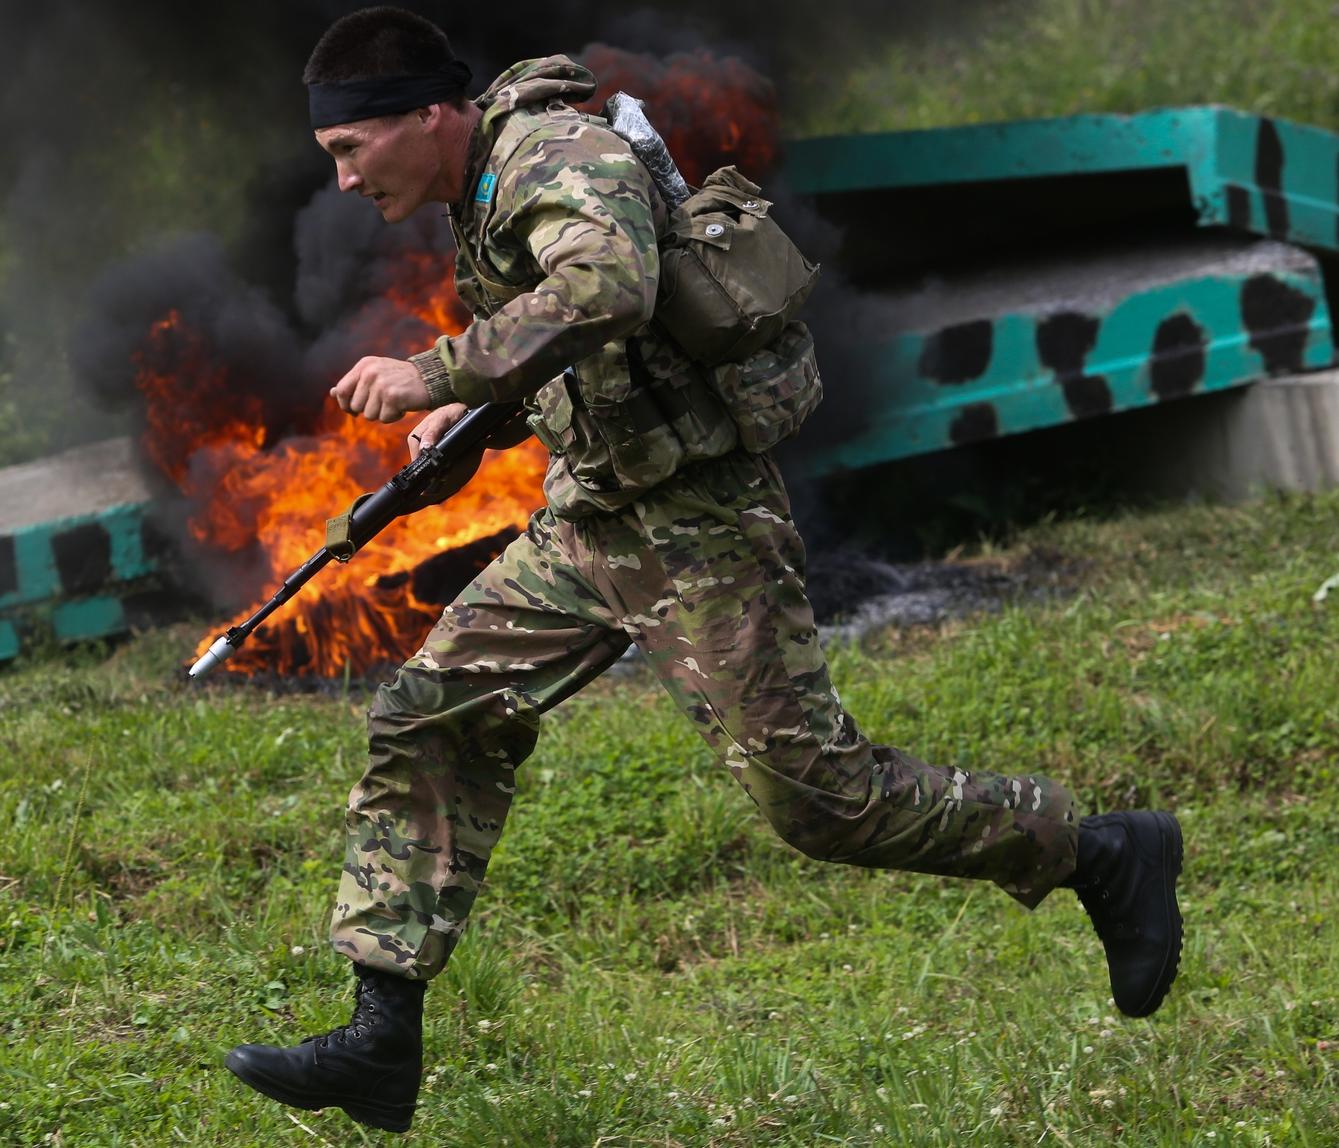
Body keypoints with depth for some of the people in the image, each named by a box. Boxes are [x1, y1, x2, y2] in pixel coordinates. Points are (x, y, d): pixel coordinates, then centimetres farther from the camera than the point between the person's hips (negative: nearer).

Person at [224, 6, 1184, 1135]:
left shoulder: (560, 154, -19)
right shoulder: (485, 191, 11)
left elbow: (608, 287, -41)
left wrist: (443, 372, -39)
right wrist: (477, 409, 15)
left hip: (696, 530, -9)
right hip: (588, 520, 9)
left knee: (816, 793, -6)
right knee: (426, 726, 1)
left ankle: (1104, 853, 11)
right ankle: (381, 1042, 2)